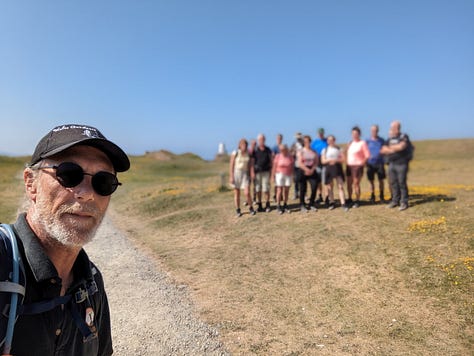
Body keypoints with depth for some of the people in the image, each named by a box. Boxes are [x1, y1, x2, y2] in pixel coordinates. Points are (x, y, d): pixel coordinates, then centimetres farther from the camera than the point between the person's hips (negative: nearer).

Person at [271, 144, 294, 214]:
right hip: (280, 174, -3)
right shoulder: (278, 156, -4)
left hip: (288, 175, 3)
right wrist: (272, 176, -6)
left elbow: (292, 166, 6)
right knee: (279, 190, -4)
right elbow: (274, 167, -4)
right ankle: (278, 206, 2)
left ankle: (285, 205, 18)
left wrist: (292, 174, -1)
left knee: (286, 190, 6)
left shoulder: (290, 157, 2)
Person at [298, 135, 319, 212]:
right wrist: (306, 169, -17)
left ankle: (311, 204, 11)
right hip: (303, 171, -3)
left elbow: (316, 162, 6)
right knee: (303, 189, 1)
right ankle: (302, 205, 13)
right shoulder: (301, 152, 1)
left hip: (312, 171, 3)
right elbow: (300, 163, -6)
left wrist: (312, 170, -10)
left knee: (314, 187, -5)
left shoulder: (314, 152, 11)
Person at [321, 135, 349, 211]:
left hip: (338, 167, 0)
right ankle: (332, 203, 17)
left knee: (340, 186, -6)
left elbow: (342, 159, 1)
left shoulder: (338, 149, 8)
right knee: (330, 187, 4)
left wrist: (336, 160, -15)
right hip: (329, 168, 0)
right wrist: (329, 160, -18)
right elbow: (323, 161, 0)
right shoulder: (325, 150, 7)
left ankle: (343, 204, -6)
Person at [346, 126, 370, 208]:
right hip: (349, 166, 6)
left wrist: (362, 163, -13)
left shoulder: (362, 143, -4)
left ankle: (357, 201, 2)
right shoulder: (351, 143, 14)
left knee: (356, 183, -7)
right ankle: (350, 199, 24)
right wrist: (347, 163, 6)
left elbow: (367, 155, -8)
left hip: (357, 166, -6)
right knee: (349, 183, 10)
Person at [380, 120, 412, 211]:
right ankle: (395, 201, 18)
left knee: (402, 183, -6)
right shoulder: (389, 139, 14)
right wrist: (393, 150, -9)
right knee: (393, 183, 8)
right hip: (391, 164, 6)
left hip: (401, 164, -5)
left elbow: (401, 146, -20)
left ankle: (404, 202, 2)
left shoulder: (403, 137, -3)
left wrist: (390, 147, -4)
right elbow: (383, 150, 7)